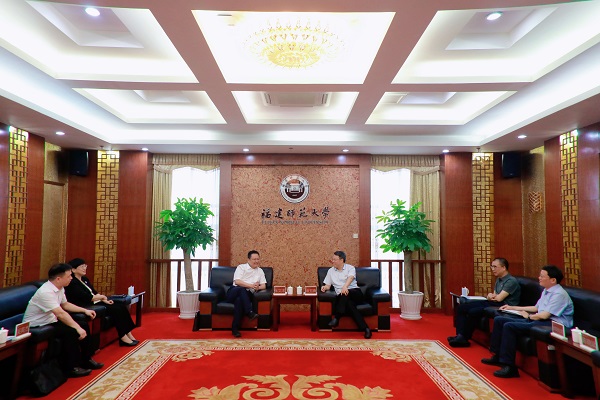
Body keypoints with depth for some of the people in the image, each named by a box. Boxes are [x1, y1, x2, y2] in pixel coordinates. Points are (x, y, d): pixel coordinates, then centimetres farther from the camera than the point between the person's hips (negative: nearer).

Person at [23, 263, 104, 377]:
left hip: (51, 321, 10)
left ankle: (86, 360, 12)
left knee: (83, 325, 0)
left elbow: (65, 305, 17)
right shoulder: (46, 292, -30)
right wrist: (78, 328, -35)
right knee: (70, 331, -28)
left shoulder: (59, 288, 0)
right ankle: (72, 367, -13)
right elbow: (60, 314, -35)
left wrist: (85, 310, 9)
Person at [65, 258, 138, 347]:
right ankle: (123, 338, -16)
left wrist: (104, 300, -2)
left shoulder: (85, 279, 16)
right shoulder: (72, 283, -12)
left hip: (95, 302, 9)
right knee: (116, 309, -22)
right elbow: (86, 298, -18)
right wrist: (101, 297, -5)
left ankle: (128, 334, -12)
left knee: (121, 306, -9)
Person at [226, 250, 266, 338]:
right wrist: (251, 285, -19)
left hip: (247, 295, 2)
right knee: (242, 289, -39)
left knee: (239, 300, -36)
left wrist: (258, 287, -11)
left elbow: (263, 286, 13)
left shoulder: (260, 271, 20)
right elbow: (237, 282, -8)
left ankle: (235, 329, -34)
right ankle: (250, 312, -45)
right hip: (234, 292, -2)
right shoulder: (241, 267, 7)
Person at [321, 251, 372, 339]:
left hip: (355, 293, -3)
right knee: (349, 304, -34)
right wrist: (324, 287, -10)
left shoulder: (350, 268, 8)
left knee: (346, 293, -38)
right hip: (341, 297, 3)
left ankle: (337, 317, -39)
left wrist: (345, 287, -37)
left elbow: (350, 278, -15)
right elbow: (328, 285, 17)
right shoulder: (330, 271, 21)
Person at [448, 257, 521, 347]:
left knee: (473, 312, -26)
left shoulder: (511, 281, -10)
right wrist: (490, 296, -4)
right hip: (493, 303, 9)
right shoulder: (498, 279, 19)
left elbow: (499, 298, -17)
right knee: (462, 307, -5)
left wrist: (490, 296, 4)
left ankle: (465, 337, -8)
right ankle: (460, 335, -14)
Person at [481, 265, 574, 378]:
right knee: (499, 320, 2)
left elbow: (544, 315, -21)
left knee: (509, 326, -26)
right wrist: (513, 308, 27)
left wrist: (529, 316, -3)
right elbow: (536, 308, 28)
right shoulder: (546, 291, 18)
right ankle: (498, 356, 6)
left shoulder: (559, 294, -13)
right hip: (539, 320, 10)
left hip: (552, 324, -10)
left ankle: (509, 367, -20)